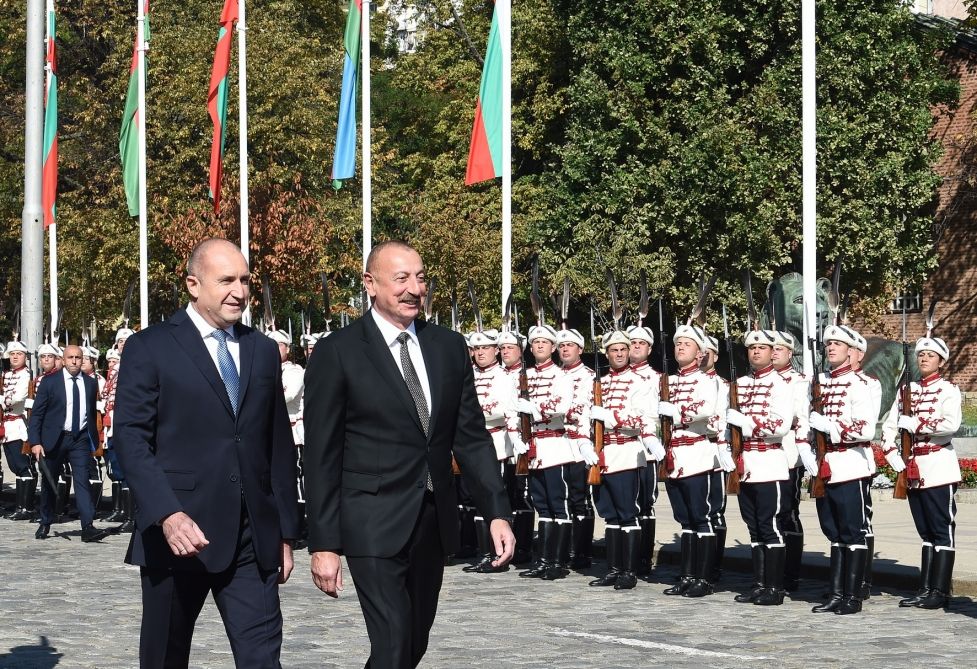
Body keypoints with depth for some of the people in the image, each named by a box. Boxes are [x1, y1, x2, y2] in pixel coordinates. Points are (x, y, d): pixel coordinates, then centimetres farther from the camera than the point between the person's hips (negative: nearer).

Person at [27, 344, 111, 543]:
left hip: (80, 439, 1)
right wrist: (35, 442, -12)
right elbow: (36, 413, -4)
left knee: (82, 480, -11)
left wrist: (94, 439, 13)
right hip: (54, 438, -1)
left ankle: (88, 527, -18)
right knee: (49, 481, 11)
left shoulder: (90, 383, 6)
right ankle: (45, 523, 28)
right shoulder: (49, 382, -3)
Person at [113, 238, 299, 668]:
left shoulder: (263, 351, 14)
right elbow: (130, 439, -9)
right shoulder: (149, 348, -1)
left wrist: (285, 531, 14)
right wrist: (167, 515, -21)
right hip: (178, 535, -3)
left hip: (253, 537, 3)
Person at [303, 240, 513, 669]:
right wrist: (323, 544, -9)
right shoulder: (337, 354, -7)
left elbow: (471, 437, 10)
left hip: (434, 522, 5)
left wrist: (497, 512, 0)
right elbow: (322, 457, -7)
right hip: (376, 526, -5)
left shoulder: (449, 347, 8)